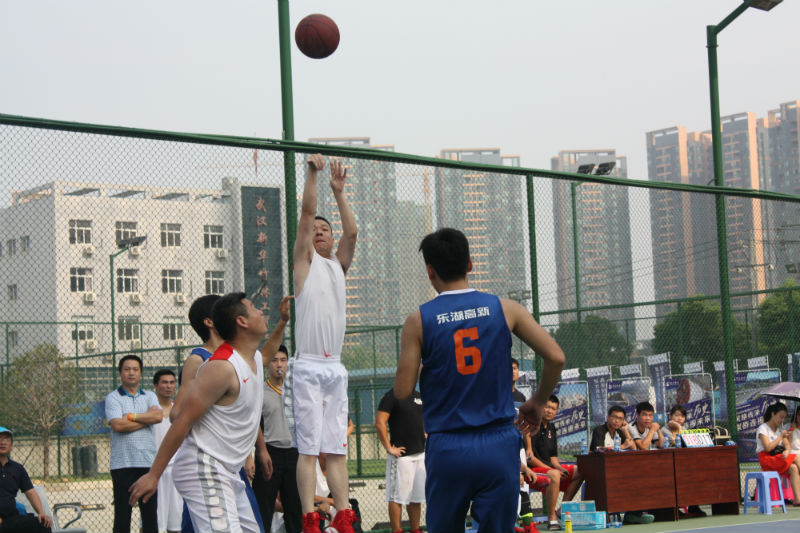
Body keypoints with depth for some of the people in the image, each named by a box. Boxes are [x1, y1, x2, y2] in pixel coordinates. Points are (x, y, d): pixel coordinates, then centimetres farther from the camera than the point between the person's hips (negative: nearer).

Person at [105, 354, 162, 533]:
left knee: (150, 512, 4)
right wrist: (146, 420, -4)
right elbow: (117, 425, -12)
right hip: (122, 463, -3)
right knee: (122, 514, -2)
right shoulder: (113, 397, 4)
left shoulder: (149, 396, 15)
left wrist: (131, 416, -9)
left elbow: (158, 415, -5)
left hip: (148, 462, 3)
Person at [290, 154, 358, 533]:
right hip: (308, 367, -5)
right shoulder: (305, 259, 8)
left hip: (336, 367, 5)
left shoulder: (339, 264, 20)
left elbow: (352, 231, 7)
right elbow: (307, 213, -2)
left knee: (337, 448, 3)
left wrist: (339, 192, 4)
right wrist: (312, 173, -6)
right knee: (308, 448, -8)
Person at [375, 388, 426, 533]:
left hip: (420, 454, 8)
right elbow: (379, 423, -16)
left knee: (416, 497, 12)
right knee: (397, 497, -3)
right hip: (401, 455, -7)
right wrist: (389, 448, -17)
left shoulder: (419, 396, 15)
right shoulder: (392, 396, -9)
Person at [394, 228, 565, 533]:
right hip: (499, 445, 1)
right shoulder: (504, 309, 1)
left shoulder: (419, 320, -3)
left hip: (447, 449, -1)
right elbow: (556, 358, -3)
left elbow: (403, 391, -5)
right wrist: (537, 402, 13)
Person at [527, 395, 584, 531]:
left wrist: (559, 468, -3)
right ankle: (551, 519, -31)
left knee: (579, 472, 8)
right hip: (533, 469, -10)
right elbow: (528, 457, -19)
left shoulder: (551, 428, 15)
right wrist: (550, 469, -19)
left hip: (548, 466, 10)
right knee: (554, 475, -38)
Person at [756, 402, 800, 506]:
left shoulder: (780, 429, 19)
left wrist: (786, 451, -15)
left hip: (778, 458, 6)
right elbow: (768, 447, -16)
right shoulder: (763, 429, -4)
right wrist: (781, 437, -14)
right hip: (767, 459, -6)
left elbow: (787, 445, 8)